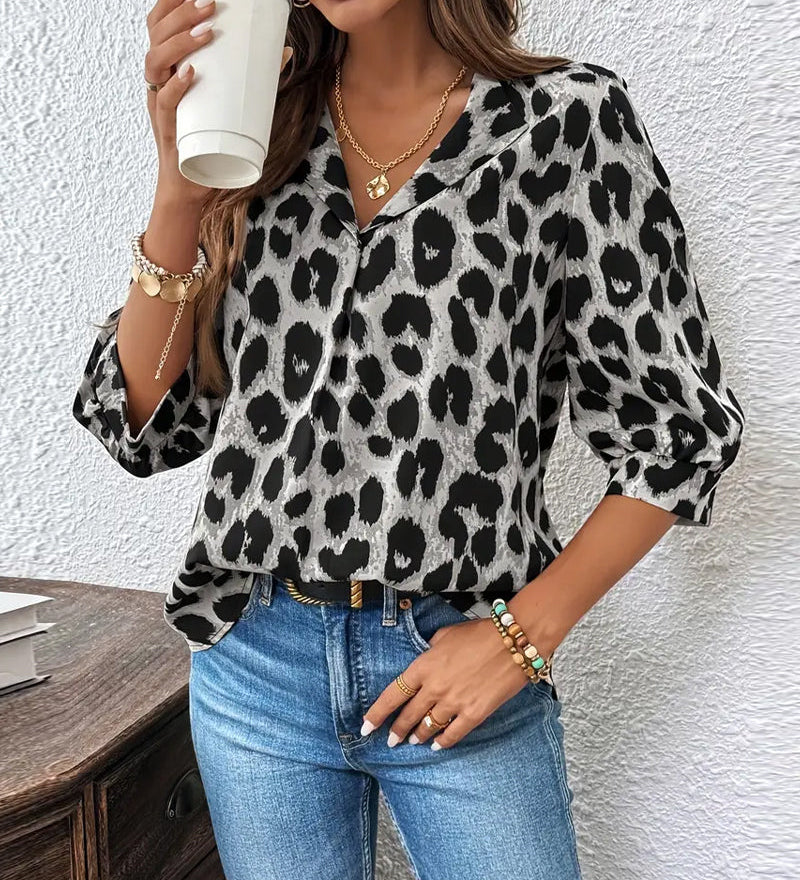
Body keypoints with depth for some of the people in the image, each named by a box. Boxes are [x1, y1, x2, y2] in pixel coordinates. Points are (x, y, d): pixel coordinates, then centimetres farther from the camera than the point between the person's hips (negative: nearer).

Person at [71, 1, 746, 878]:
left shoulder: (568, 121, -6)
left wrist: (524, 634, -9)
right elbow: (142, 425, 0)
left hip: (465, 668, -2)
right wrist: (180, 192, -12)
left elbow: (681, 427, -4)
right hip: (254, 662, 3)